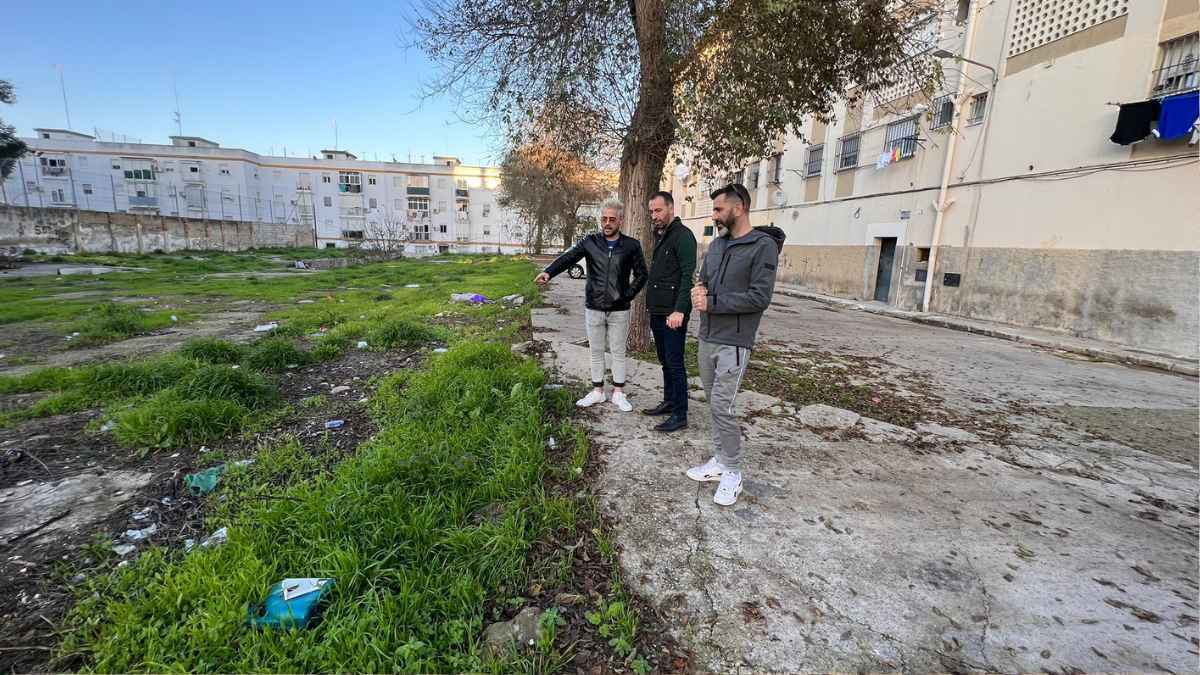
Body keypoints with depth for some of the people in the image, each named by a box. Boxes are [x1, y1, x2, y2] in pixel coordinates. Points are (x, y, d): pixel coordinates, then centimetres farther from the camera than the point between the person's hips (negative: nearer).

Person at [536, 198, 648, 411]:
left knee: (618, 352, 8)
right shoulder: (590, 242, 0)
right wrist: (549, 272, -31)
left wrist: (628, 295, -5)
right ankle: (597, 391, 24)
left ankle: (618, 393, 21)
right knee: (596, 352, 11)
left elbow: (641, 274, 6)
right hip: (593, 308, 1)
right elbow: (567, 257, -13)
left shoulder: (632, 246, -1)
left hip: (619, 310, -1)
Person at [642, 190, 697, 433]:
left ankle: (680, 415, 4)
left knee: (674, 363, -4)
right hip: (657, 311, 9)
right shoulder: (659, 236, 17)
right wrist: (652, 307, 16)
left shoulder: (683, 236, -11)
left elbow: (688, 276, -18)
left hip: (673, 313, -9)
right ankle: (669, 402, 28)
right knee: (664, 361, 16)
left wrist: (679, 310, -24)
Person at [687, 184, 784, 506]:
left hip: (733, 343, -7)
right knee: (713, 402, 13)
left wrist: (712, 303, -17)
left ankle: (733, 472, 10)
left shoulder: (763, 246, -11)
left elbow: (759, 297, -17)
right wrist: (699, 290, -6)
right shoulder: (716, 244, 11)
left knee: (722, 406, -7)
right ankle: (720, 460, 27)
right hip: (707, 337, 7)